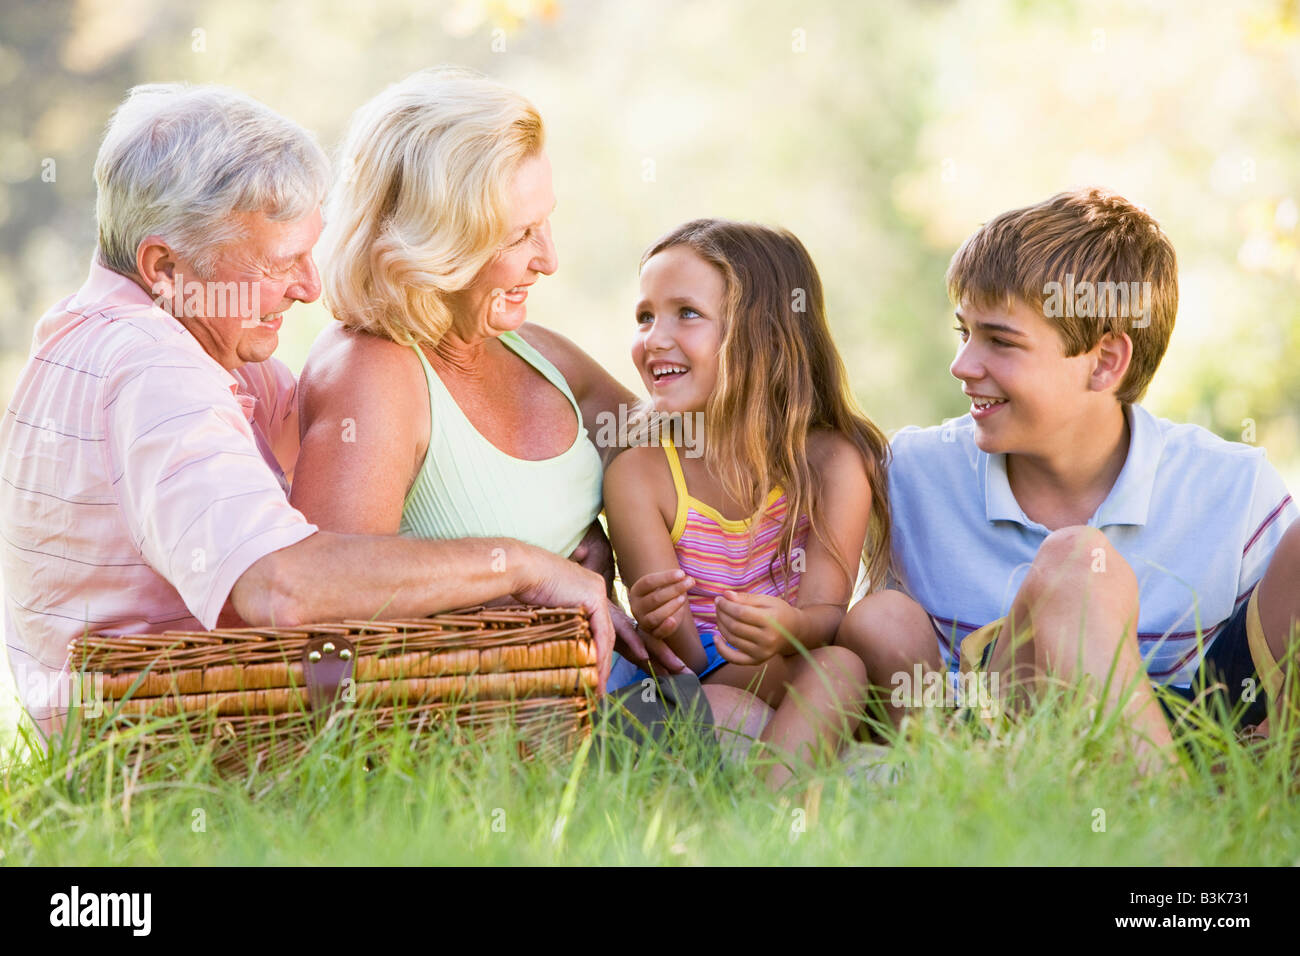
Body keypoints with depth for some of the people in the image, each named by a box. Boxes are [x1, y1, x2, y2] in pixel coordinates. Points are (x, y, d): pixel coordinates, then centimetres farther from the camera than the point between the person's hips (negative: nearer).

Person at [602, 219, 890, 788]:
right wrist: (666, 628, -35)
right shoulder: (639, 475, -5)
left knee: (841, 667, -33)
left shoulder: (832, 462, -4)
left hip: (808, 704, 1)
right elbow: (687, 659, -9)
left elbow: (828, 612, -14)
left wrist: (790, 627, -40)